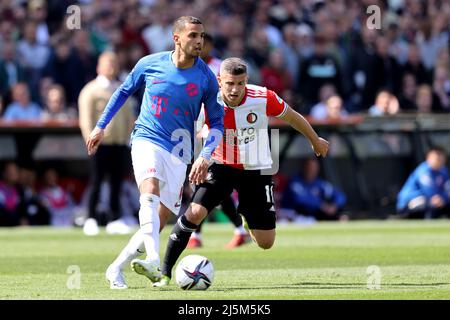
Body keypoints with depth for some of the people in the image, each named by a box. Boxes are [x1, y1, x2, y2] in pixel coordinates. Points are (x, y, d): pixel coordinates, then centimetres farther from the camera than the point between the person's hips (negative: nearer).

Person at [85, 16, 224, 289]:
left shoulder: (206, 78, -1)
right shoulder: (150, 64, -1)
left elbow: (217, 122, 7)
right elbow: (124, 92, 17)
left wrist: (205, 157, -8)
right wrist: (101, 126, 17)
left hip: (179, 153, 2)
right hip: (147, 139, -2)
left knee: (159, 222, 0)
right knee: (150, 192, -31)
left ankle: (116, 269, 17)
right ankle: (153, 261, -48)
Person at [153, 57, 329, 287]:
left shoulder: (264, 98, -20)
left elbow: (291, 117, 0)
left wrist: (315, 141, 15)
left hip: (256, 170, 1)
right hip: (222, 166, -1)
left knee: (266, 243, 3)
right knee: (194, 213, -26)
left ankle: (247, 216, 41)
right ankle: (165, 272, -16)